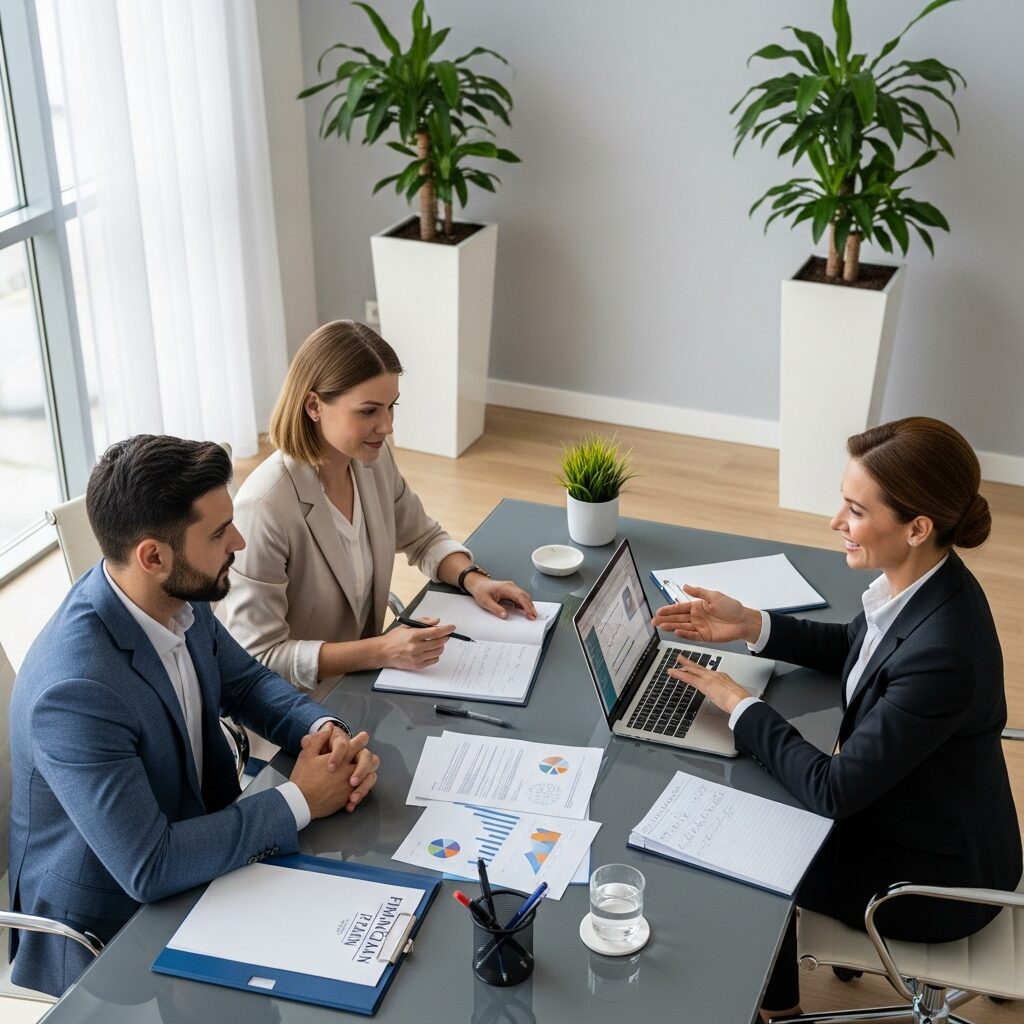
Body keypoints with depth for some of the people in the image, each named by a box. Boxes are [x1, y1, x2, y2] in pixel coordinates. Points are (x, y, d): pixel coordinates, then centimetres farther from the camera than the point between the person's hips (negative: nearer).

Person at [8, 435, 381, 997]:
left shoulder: (179, 598, -10)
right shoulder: (75, 690, -34)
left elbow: (245, 680, 8)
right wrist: (298, 801, -23)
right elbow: (148, 869, -31)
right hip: (107, 929, -7)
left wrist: (322, 731, -11)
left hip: (193, 839, 7)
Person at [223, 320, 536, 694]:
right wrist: (381, 651, -29)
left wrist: (473, 579, -6)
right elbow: (258, 657, -22)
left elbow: (423, 539, 14)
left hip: (362, 675, 7)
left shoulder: (374, 459, -5)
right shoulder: (265, 508, -26)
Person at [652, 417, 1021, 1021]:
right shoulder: (921, 582, -12)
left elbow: (834, 790, -29)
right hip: (901, 803, 7)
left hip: (938, 876, -7)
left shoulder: (941, 655, -38)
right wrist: (750, 626, -2)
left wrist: (741, 706, -17)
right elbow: (853, 647, 10)